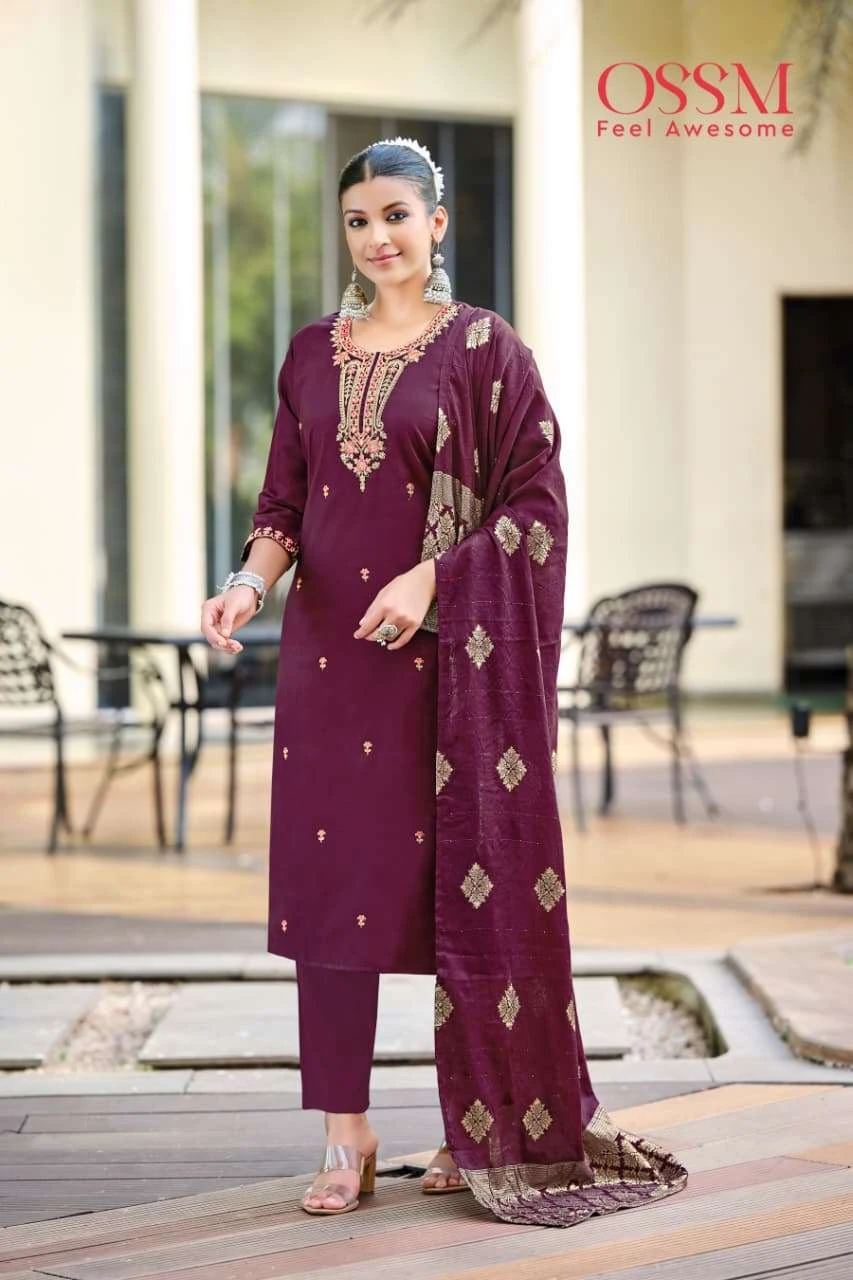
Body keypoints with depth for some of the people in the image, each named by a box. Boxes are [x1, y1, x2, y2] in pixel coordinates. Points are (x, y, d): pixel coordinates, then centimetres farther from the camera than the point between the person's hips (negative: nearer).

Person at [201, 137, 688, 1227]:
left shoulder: (484, 348, -1)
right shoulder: (314, 353, 12)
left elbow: (538, 502, -5)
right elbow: (284, 498, 12)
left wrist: (431, 577, -16)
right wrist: (251, 579, -8)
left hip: (450, 647, -4)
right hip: (331, 648, 4)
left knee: (464, 879, 0)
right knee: (333, 870, 1)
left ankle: (492, 1128, 12)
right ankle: (346, 1131, 8)